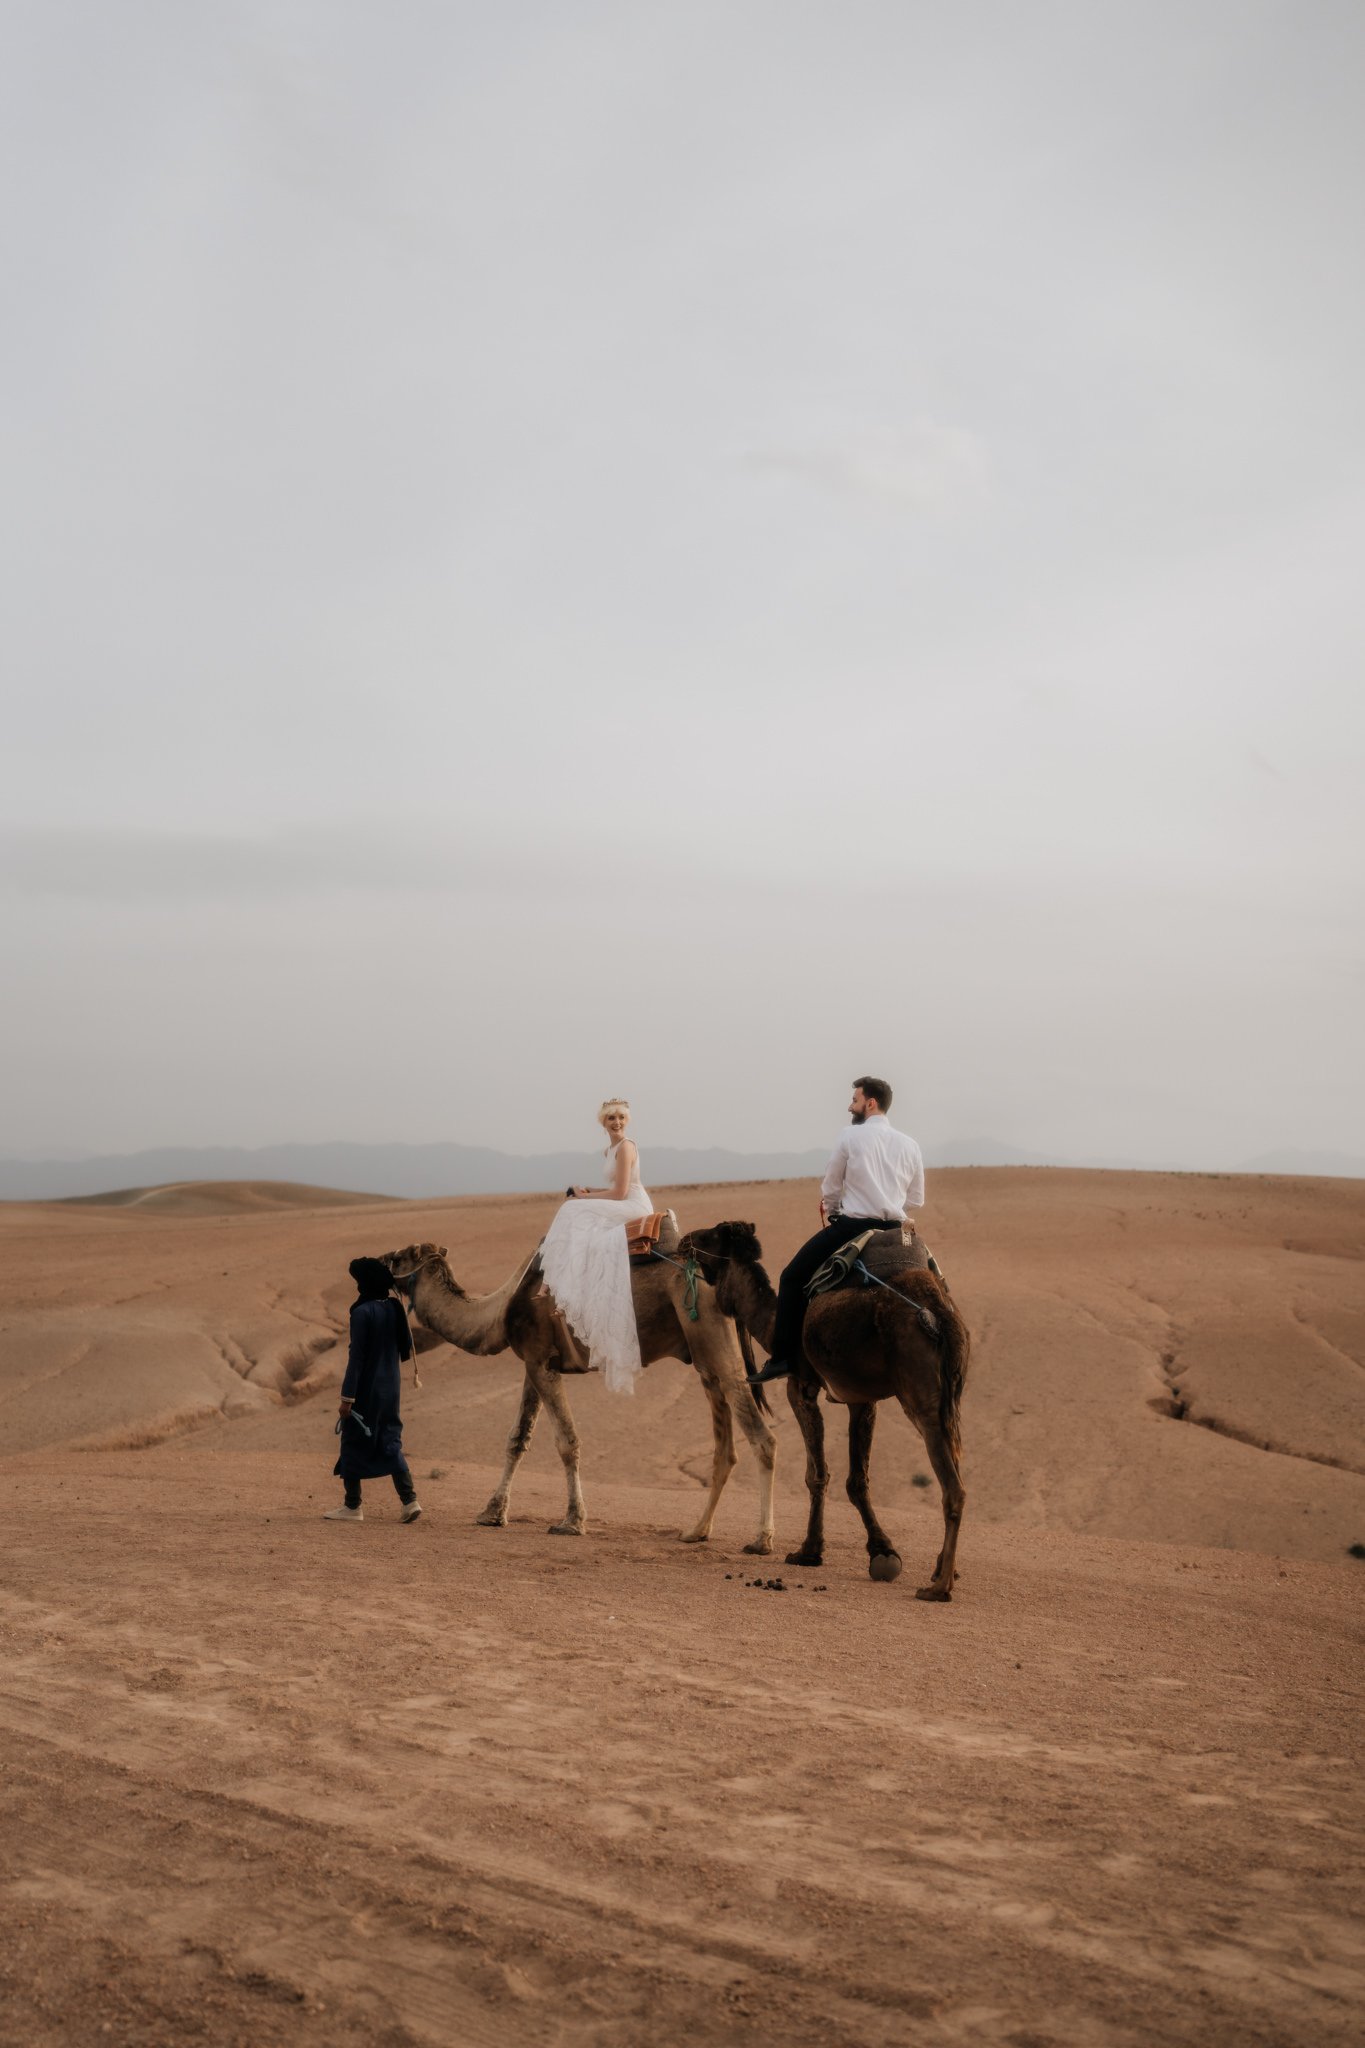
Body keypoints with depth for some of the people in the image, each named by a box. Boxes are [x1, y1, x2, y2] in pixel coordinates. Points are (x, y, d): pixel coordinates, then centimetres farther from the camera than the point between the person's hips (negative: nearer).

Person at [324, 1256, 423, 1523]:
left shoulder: (363, 1312, -16)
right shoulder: (395, 1309, 4)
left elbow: (356, 1356, -17)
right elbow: (406, 1347, 10)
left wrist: (347, 1397, -15)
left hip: (365, 1388, -7)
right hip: (390, 1386, 7)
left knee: (353, 1443, 6)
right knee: (389, 1443, 13)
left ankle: (352, 1506, 11)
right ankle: (410, 1499, 3)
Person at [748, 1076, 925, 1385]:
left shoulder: (850, 1136, -3)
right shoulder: (910, 1145, 9)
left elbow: (829, 1190, 3)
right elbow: (916, 1200, 13)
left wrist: (830, 1212, 24)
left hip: (851, 1226, -5)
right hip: (893, 1231, 5)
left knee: (792, 1278, 5)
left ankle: (783, 1357, -4)